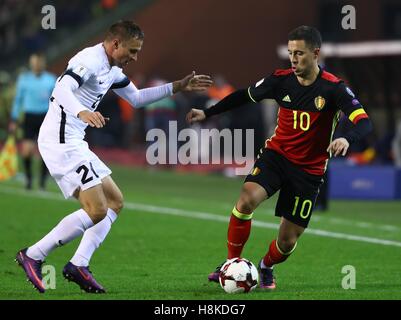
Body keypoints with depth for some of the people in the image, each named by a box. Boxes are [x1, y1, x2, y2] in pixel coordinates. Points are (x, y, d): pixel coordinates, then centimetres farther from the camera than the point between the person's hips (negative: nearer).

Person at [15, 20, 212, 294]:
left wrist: (177, 87, 26)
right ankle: (33, 256, -8)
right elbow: (62, 90, -31)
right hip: (61, 141, -11)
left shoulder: (112, 70, 17)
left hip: (73, 143, 11)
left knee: (115, 201, 11)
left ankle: (79, 265, 4)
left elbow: (136, 98, 32)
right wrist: (82, 112, -50)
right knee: (97, 211, -15)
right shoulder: (90, 60, -14)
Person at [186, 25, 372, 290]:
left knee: (288, 241, 1)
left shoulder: (333, 88, -15)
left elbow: (364, 122, -23)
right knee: (246, 200, -28)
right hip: (276, 155, 1)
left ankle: (267, 267, 36)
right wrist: (207, 113, 12)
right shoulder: (282, 80, -5)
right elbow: (245, 96, 12)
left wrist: (347, 139, -45)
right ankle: (232, 264, -10)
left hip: (309, 170, -1)